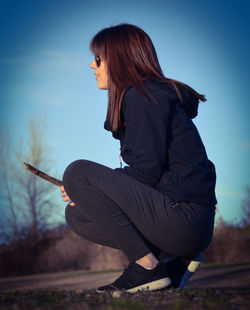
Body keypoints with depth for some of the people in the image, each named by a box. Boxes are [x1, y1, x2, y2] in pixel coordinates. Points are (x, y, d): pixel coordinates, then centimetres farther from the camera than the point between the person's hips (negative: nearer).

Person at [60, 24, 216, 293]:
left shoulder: (144, 96, -9)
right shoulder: (145, 95, 21)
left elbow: (148, 170, -18)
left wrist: (84, 185, -6)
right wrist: (86, 192, 10)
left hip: (184, 218, -10)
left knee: (78, 172, -13)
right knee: (77, 214, 13)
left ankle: (146, 266, -11)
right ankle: (173, 259, 6)